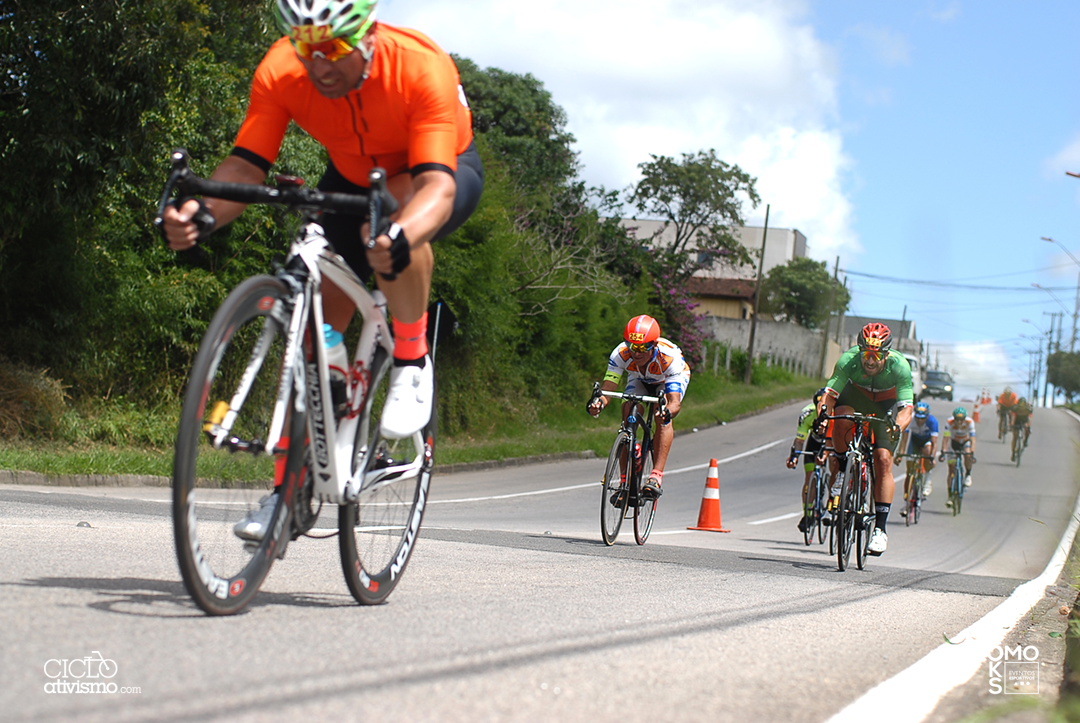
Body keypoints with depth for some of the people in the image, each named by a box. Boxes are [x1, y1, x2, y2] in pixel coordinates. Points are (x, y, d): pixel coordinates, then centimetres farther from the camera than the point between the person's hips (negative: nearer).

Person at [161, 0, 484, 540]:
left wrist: (399, 238, -67)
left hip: (447, 169, -4)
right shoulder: (280, 72, -25)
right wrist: (203, 212, -53)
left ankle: (412, 361, -14)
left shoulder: (421, 69, -36)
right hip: (353, 176, 4)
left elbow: (436, 184, -46)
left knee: (391, 231, -39)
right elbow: (246, 164, -30)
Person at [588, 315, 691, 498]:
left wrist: (668, 412, -71)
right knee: (628, 417, -20)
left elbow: (675, 402, -48)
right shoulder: (620, 354, -35)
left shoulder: (669, 357, -42)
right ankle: (626, 479, -12)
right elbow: (608, 387, -38)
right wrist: (599, 402, -61)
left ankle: (657, 476, -32)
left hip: (672, 379, -3)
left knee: (663, 418, -30)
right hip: (640, 379, 3)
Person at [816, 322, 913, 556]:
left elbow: (907, 408, -37)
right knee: (842, 419, -34)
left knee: (883, 461, -16)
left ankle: (880, 528, -11)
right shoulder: (848, 360, -32)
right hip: (856, 394, 1)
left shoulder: (899, 366, -34)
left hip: (886, 403, -1)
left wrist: (897, 427, -57)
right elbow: (830, 392, -36)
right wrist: (823, 413, -56)